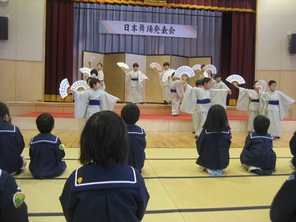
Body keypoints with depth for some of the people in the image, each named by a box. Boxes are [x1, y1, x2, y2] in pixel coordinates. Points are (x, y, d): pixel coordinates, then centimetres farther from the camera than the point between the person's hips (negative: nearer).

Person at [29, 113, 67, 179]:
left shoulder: (33, 141, -10)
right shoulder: (55, 140, -19)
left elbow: (32, 157, -1)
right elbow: (60, 156, -12)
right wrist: (61, 149, 8)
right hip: (53, 172, -2)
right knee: (63, 163, 26)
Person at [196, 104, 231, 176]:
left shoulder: (205, 131, -19)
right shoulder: (227, 132, -14)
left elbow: (199, 146, -8)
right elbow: (228, 146, 2)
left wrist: (202, 154, 14)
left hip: (208, 161, -1)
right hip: (223, 162, 1)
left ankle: (209, 169, 9)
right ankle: (219, 169, 13)